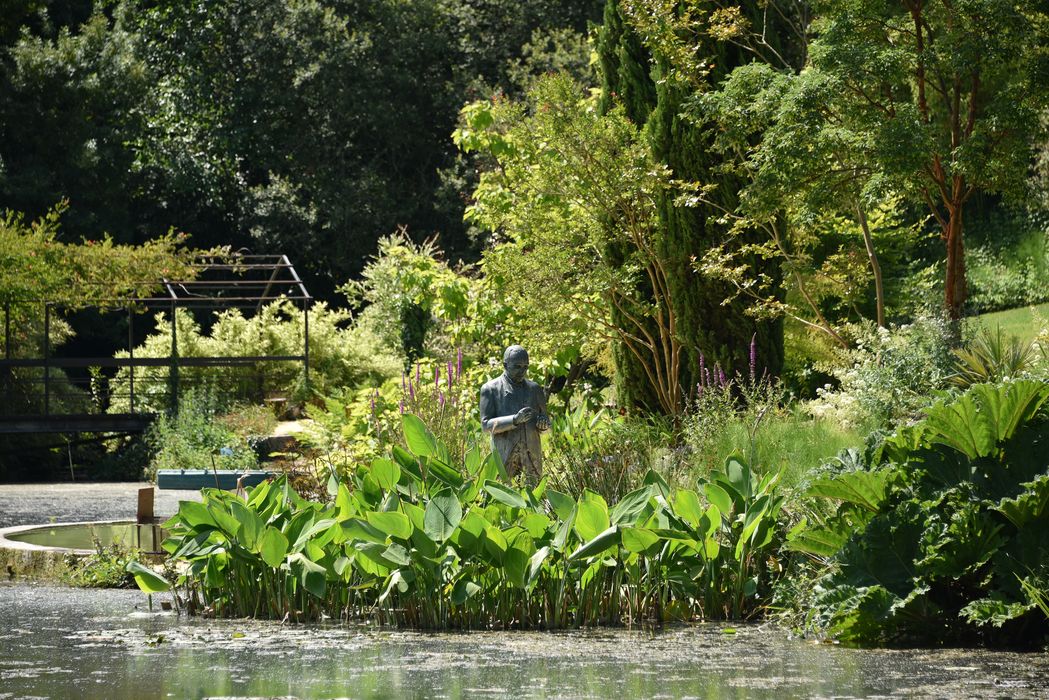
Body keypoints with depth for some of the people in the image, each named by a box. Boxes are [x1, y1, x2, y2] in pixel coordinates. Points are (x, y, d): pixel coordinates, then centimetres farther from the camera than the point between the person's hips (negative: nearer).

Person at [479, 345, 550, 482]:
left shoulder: (534, 389, 12)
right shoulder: (490, 389, 2)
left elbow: (546, 424, 18)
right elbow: (486, 424, -6)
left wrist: (543, 422, -7)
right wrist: (514, 420, -20)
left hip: (532, 454, 3)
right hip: (505, 454, -3)